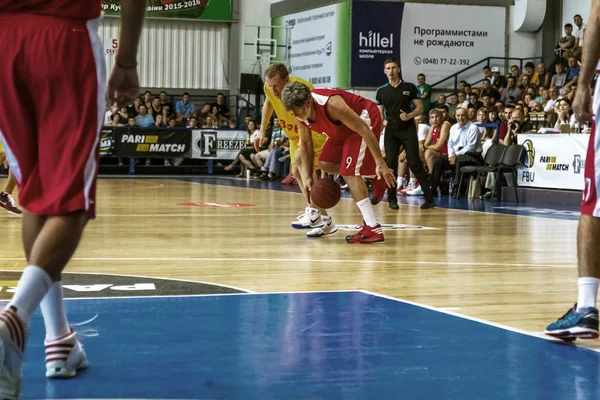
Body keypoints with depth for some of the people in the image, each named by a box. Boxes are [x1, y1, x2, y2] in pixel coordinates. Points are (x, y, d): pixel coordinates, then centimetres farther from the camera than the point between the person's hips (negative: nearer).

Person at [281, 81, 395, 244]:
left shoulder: (331, 104, -37)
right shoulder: (301, 112, -14)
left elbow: (364, 130, -32)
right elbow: (305, 143, 3)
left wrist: (380, 162, -34)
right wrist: (307, 176, -4)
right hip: (345, 129, 9)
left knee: (349, 172, -18)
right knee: (325, 164, 5)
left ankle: (373, 229, -20)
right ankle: (376, 178, 16)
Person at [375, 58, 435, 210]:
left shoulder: (410, 87, 2)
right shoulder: (381, 91, 9)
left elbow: (420, 108, 2)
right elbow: (380, 114, 13)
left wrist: (409, 116, -16)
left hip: (408, 129, -3)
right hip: (390, 131, 3)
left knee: (415, 163, -9)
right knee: (390, 163, -3)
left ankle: (429, 198, -6)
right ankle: (392, 199, 6)